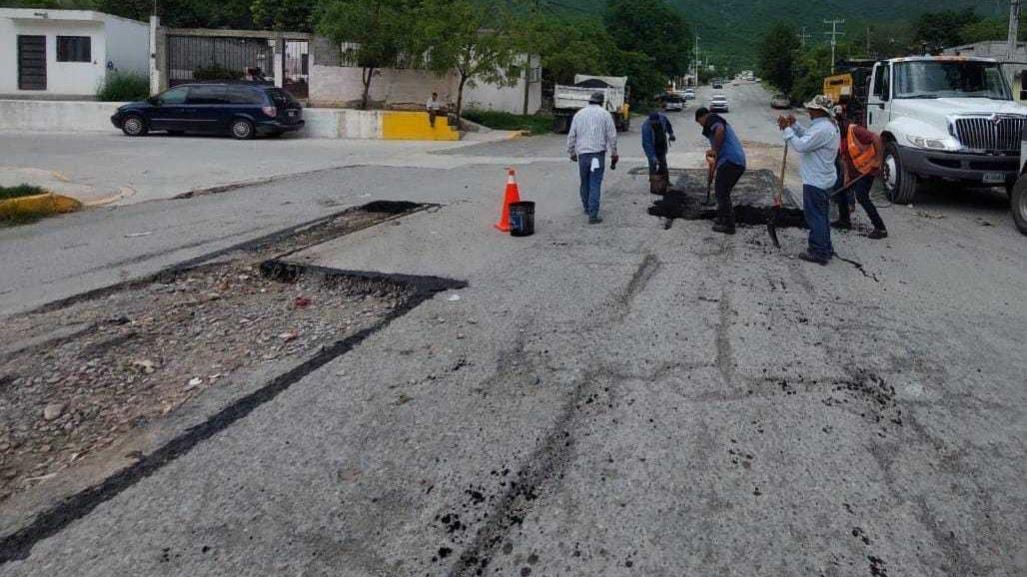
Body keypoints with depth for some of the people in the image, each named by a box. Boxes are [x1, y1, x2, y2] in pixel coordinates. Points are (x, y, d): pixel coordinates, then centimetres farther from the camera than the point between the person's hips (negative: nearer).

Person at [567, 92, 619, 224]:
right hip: (598, 153, -3)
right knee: (595, 184, -5)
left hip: (582, 153, 3)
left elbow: (571, 136, 9)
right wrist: (614, 154, 8)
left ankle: (587, 208, 33)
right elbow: (612, 136, 0)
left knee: (585, 182, 18)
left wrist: (571, 152, 20)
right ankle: (593, 215, -9)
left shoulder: (579, 114, 9)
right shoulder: (604, 114, 1)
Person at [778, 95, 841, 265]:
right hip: (823, 179, 11)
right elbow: (808, 137, 18)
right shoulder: (827, 125, 11)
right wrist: (794, 125, 6)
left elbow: (801, 145, -27)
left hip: (815, 182, -11)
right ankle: (826, 249, 29)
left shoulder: (822, 129, -24)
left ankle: (818, 253, 3)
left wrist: (786, 130, -19)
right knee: (820, 215, 19)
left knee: (815, 216, -3)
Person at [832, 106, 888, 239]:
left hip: (867, 168, -10)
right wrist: (846, 177, -2)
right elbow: (844, 158, 6)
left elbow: (876, 138, -30)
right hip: (853, 169, 10)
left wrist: (878, 162, -28)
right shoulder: (840, 135, 4)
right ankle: (844, 221, 30)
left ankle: (880, 229, -13)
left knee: (861, 196, -18)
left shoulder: (855, 130, -23)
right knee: (838, 188, 15)